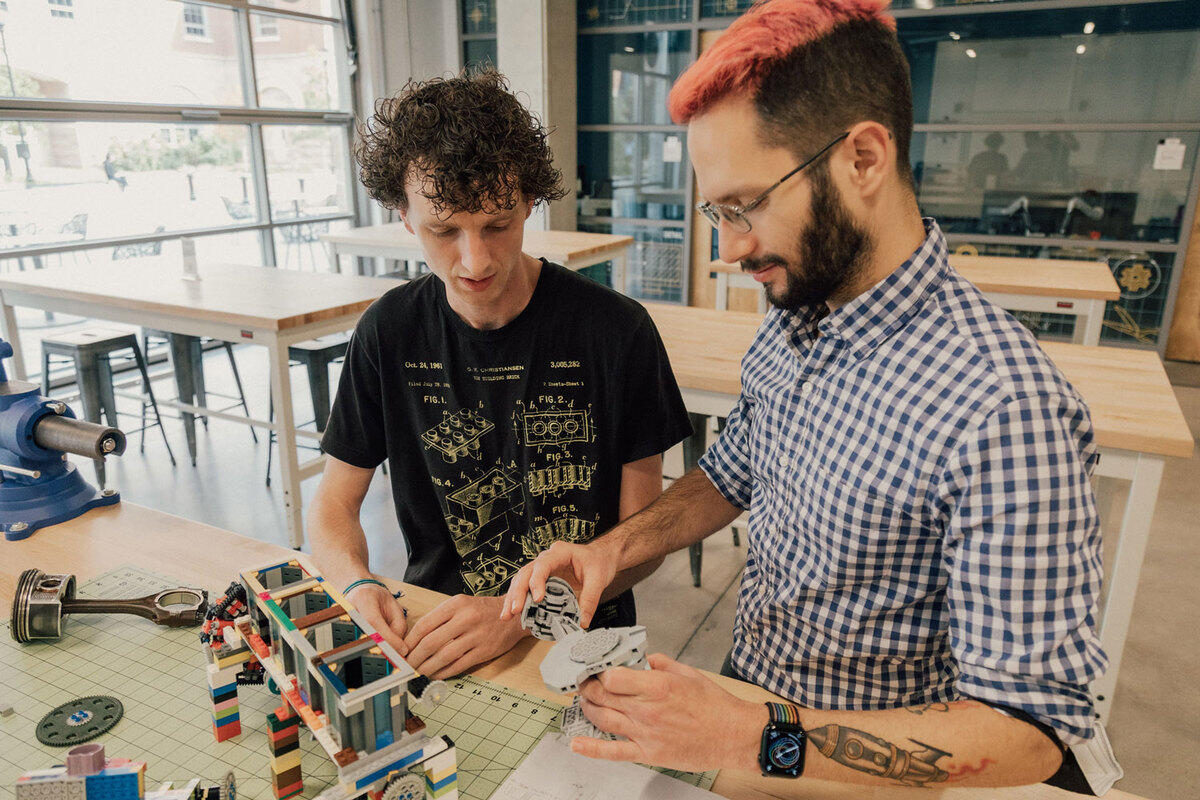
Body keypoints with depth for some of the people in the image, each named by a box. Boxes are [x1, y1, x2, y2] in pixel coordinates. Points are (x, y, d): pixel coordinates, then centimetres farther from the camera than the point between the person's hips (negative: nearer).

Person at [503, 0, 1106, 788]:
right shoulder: (792, 323, -7)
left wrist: (753, 737, -32)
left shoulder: (1001, 410, -32)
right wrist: (613, 547, -9)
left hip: (870, 769, -5)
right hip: (744, 689, 6)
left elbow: (1029, 731, -27)